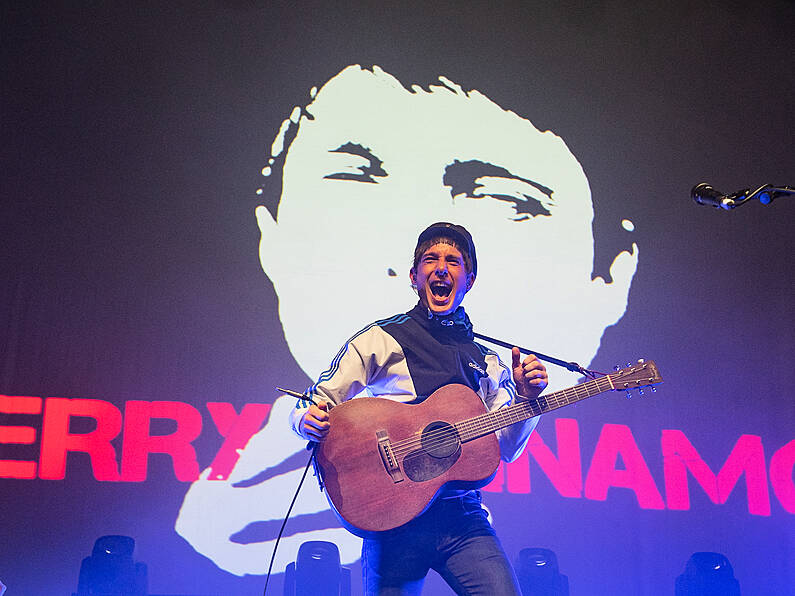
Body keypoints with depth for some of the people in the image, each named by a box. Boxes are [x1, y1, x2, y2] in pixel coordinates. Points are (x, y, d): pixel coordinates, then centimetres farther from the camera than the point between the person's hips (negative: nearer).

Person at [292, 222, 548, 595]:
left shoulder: (488, 361, 17)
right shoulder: (378, 340, 5)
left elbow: (506, 449, 14)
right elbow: (317, 405, 5)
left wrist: (526, 398, -2)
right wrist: (309, 421, -17)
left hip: (463, 517, 3)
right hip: (394, 516, -2)